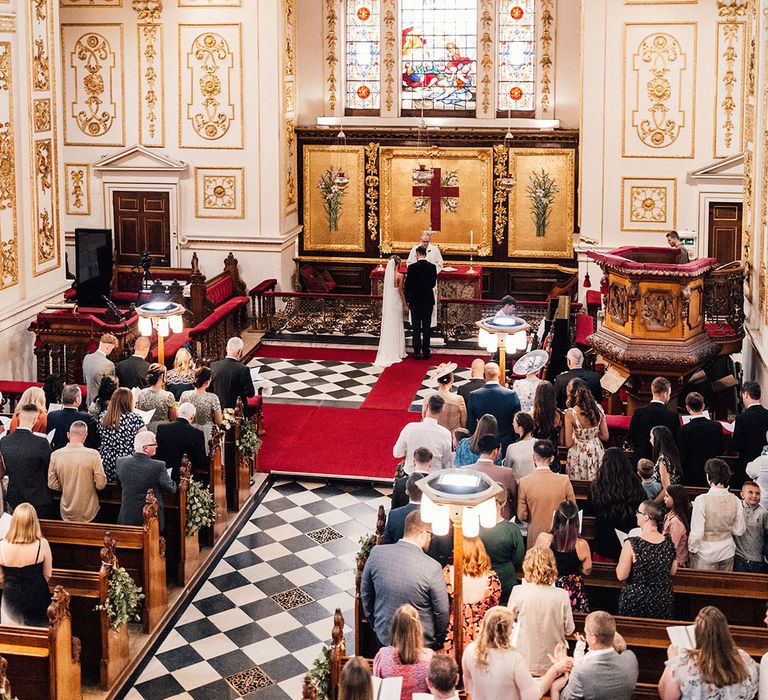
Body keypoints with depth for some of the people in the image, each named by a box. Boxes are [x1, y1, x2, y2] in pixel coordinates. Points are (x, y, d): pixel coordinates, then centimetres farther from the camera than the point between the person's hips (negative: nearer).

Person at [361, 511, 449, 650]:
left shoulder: (376, 553, -12)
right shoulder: (432, 568, -24)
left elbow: (365, 594, 2)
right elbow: (442, 612, -13)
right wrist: (439, 641, 6)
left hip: (384, 638, 4)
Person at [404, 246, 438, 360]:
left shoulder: (412, 267, -11)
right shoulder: (432, 267, -5)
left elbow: (407, 285, -8)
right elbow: (433, 283, 4)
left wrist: (407, 300, 2)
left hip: (415, 301, -2)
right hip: (428, 301, 2)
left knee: (416, 327, 5)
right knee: (427, 327, 7)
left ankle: (417, 352, 6)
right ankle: (426, 352, 8)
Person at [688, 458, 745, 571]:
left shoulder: (702, 500, -22)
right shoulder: (735, 501, -9)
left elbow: (697, 533, -20)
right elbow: (739, 531, 0)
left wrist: (691, 549, -3)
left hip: (706, 553, -4)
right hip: (727, 553, 4)